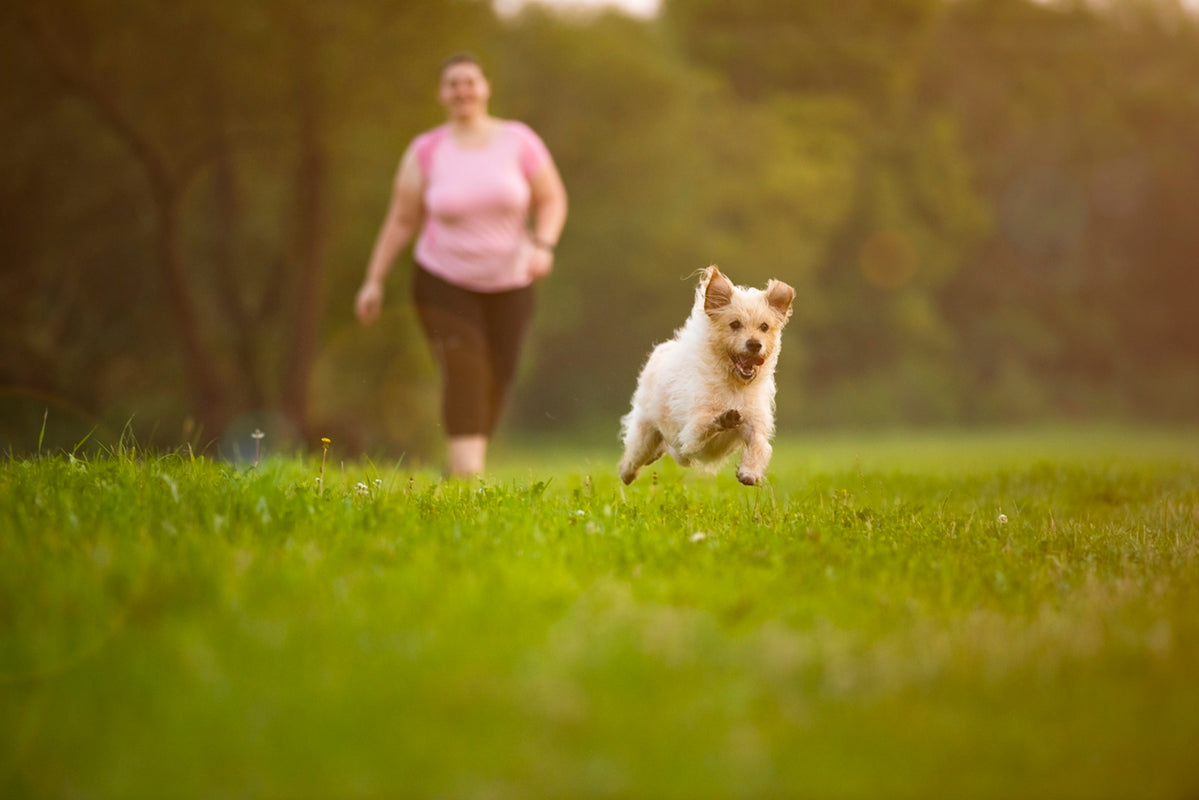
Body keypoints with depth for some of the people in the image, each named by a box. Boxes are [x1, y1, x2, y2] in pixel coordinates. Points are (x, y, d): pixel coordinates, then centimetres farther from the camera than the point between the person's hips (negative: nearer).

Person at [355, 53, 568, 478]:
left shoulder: (519, 141, -3)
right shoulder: (426, 151, -5)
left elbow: (552, 200, 2)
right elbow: (401, 221, 0)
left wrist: (543, 245, -17)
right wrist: (374, 280, -3)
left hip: (509, 284, 2)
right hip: (444, 284, -2)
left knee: (495, 383, 8)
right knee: (463, 375, -20)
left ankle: (460, 470, 29)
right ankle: (468, 479, -27)